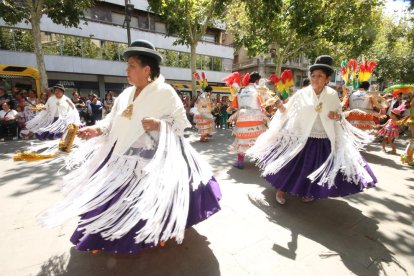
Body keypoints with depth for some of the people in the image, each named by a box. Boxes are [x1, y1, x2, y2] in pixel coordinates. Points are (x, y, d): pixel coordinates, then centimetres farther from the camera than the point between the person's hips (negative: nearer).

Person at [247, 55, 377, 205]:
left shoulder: (333, 95, -1)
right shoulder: (302, 94, -9)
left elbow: (339, 114, 10)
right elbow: (287, 111, -7)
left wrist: (338, 117, -12)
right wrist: (281, 106, -28)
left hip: (324, 141, 3)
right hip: (303, 139, -3)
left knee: (317, 170, 13)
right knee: (294, 166, 2)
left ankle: (309, 192, 39)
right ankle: (282, 189, 25)